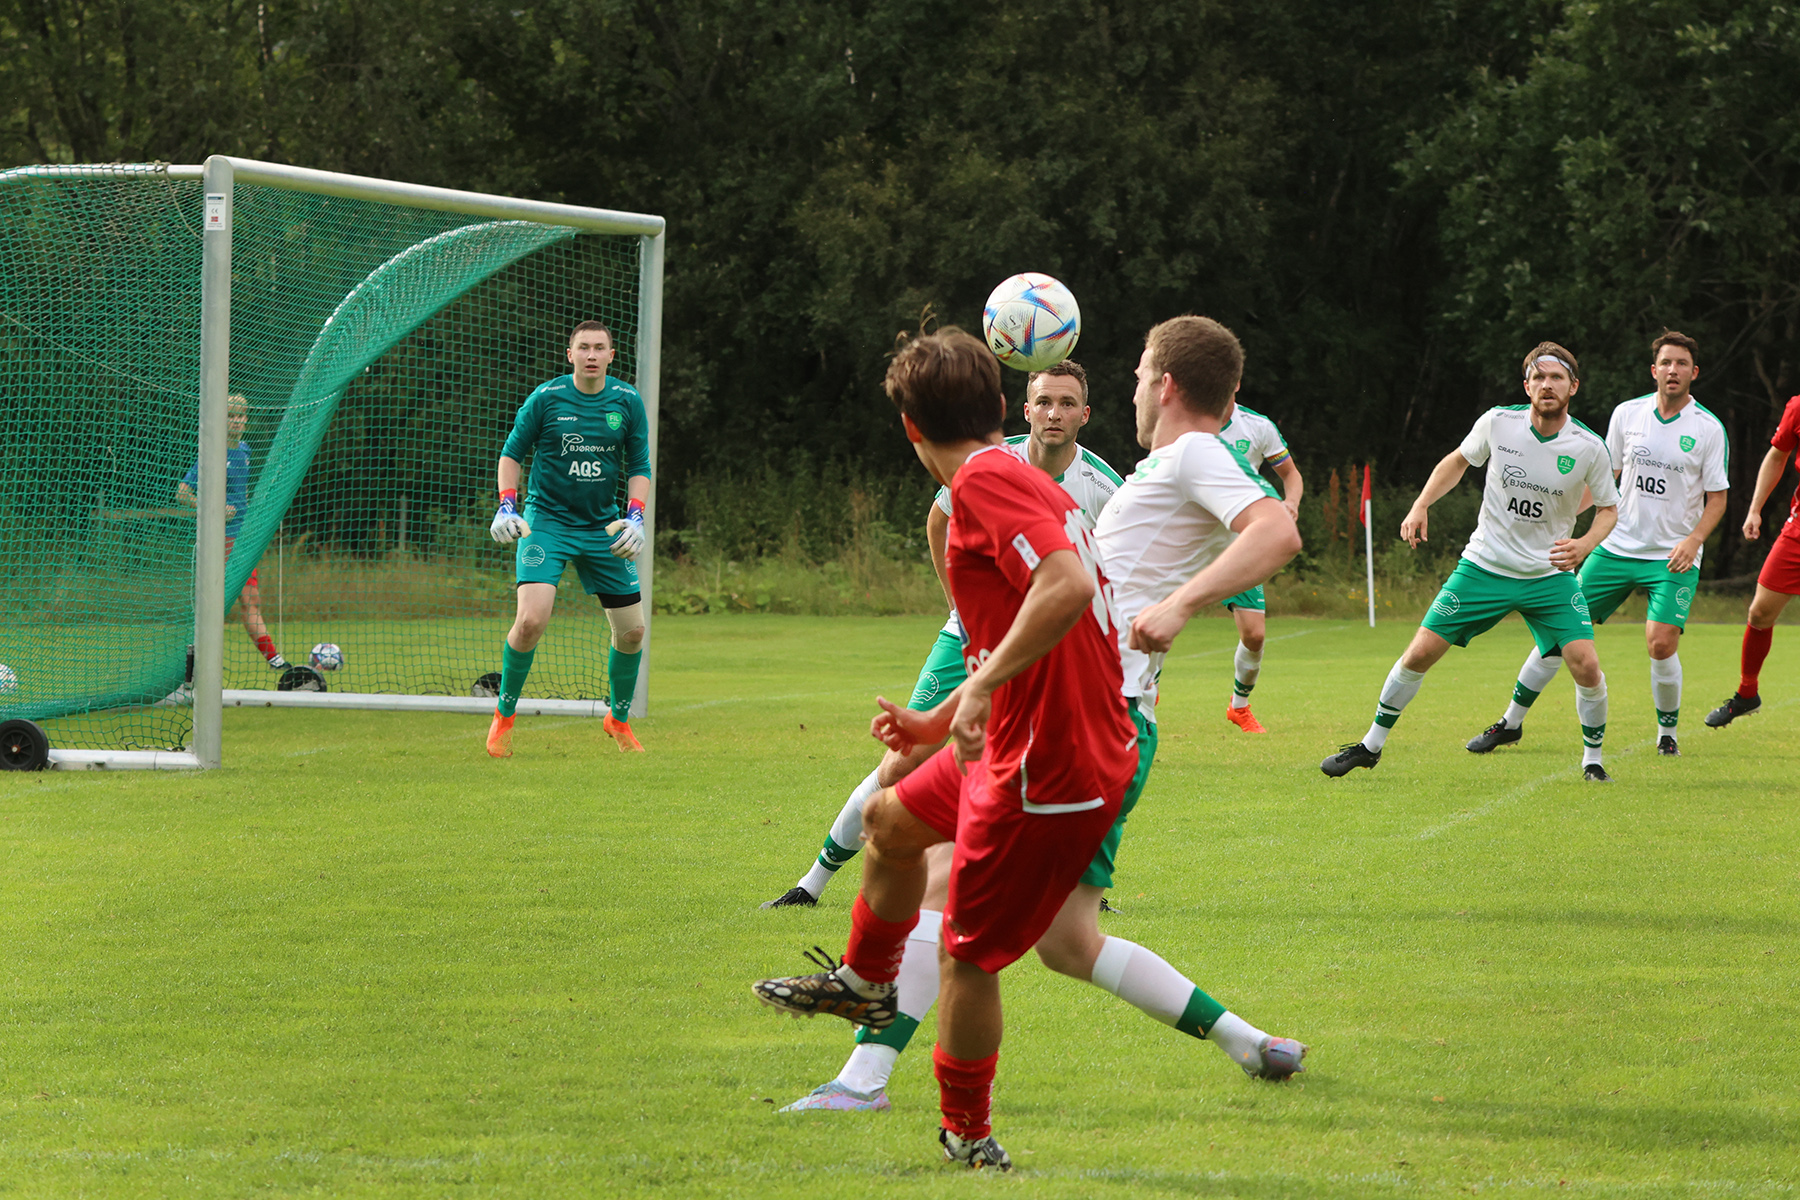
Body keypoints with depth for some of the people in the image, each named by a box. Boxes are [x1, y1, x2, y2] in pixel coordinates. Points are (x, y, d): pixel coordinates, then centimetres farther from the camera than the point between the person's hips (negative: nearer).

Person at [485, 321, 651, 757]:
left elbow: (639, 468, 8)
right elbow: (512, 454, 4)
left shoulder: (628, 402, 0)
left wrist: (634, 517, -7)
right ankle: (504, 715, -1)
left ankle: (619, 718, 28)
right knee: (532, 619, -21)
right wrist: (507, 506, -9)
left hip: (603, 527, 3)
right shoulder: (545, 398, -7)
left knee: (631, 631, 3)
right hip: (546, 520, -3)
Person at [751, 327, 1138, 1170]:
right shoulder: (1023, 483, 12)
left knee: (967, 953, 4)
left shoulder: (984, 482, -18)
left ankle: (968, 1139, 20)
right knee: (889, 820, 27)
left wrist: (986, 683, -31)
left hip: (1050, 775, -10)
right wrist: (936, 723, 26)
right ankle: (865, 982, 50)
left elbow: (1069, 585, -33)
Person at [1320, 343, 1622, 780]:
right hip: (1485, 565, 1)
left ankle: (1592, 755, 10)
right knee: (1420, 653, -3)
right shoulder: (1498, 423, -10)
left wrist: (1584, 544, -17)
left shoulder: (1589, 448, -13)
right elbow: (1458, 460, 10)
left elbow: (1608, 507, 2)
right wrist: (1420, 506, -1)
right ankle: (1371, 746, 15)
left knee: (1585, 665, -16)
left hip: (1550, 575, -1)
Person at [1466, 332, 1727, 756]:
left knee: (1661, 643, -19)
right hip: (1617, 546, 3)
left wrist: (1693, 541, -15)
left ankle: (1668, 732, 6)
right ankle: (1512, 721, 12)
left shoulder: (1708, 428, -5)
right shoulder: (1627, 414, 3)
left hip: (1674, 557, -3)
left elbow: (1717, 497, -1)